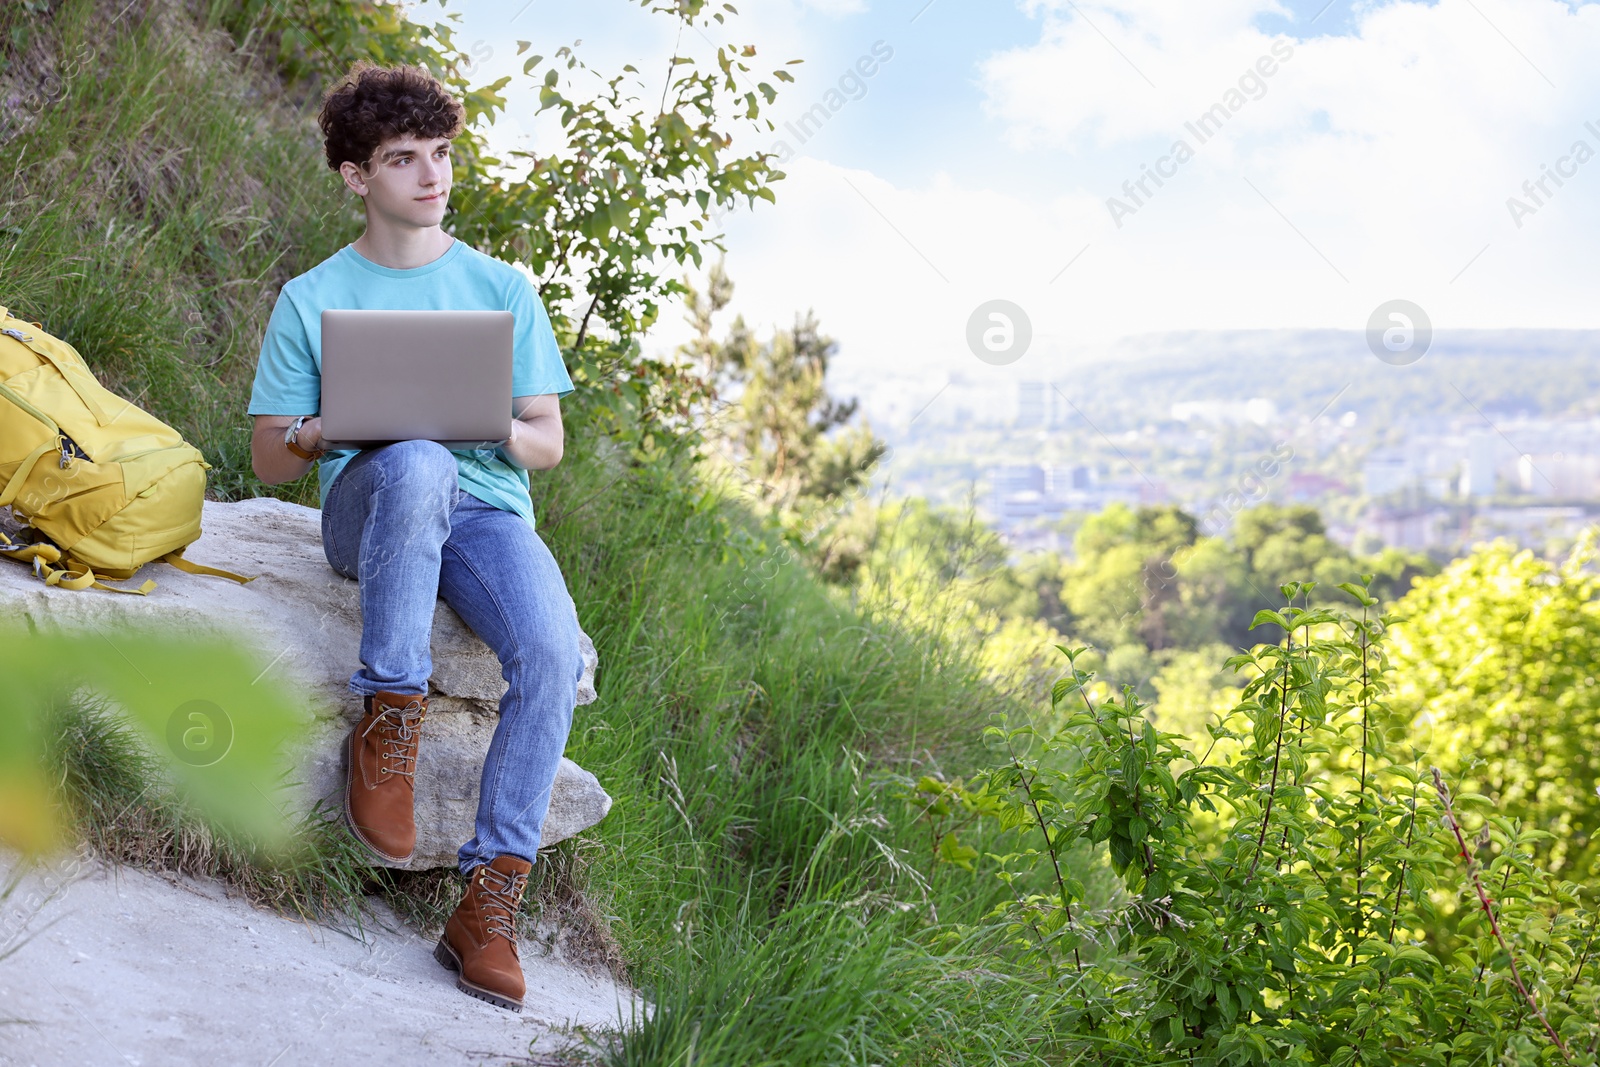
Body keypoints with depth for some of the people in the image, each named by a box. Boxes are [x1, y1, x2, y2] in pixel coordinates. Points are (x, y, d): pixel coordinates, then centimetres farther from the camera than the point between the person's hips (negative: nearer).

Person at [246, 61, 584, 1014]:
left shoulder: (502, 288, 12)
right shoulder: (313, 300, 10)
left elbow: (548, 443, 12)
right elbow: (269, 461, 10)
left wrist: (499, 428, -12)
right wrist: (332, 426, -12)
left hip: (486, 509, 2)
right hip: (367, 510, -1)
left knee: (552, 650, -30)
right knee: (415, 463, -39)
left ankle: (491, 900, -23)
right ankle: (390, 721, -26)